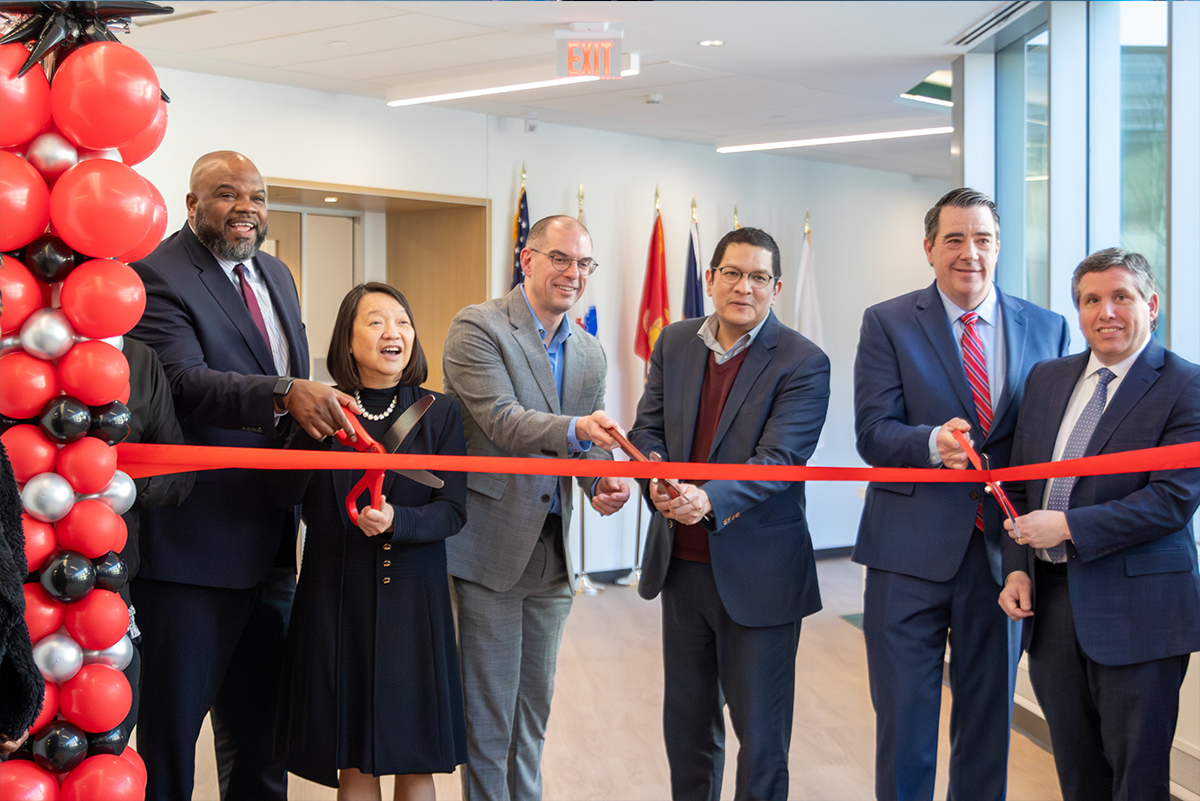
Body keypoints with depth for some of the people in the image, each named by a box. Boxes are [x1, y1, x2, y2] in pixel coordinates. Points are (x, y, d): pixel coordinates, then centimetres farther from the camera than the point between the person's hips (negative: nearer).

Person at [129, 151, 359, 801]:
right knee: (171, 723, 3)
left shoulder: (275, 274, 14)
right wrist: (284, 395, -40)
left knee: (259, 721, 20)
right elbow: (182, 380, -27)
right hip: (192, 545, -8)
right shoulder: (156, 276, -12)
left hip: (270, 542, 8)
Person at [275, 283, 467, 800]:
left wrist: (396, 520, -20)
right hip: (336, 598, 0)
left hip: (412, 600, 0)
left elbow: (452, 510, -2)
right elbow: (284, 499, -5)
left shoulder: (439, 413, 3)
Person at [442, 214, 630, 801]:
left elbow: (590, 441, 11)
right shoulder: (477, 327, -10)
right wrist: (576, 429, -37)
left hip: (553, 552, 6)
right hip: (493, 547, -6)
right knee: (489, 710, 2)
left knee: (534, 706, 17)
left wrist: (606, 482, -11)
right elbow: (500, 419, -21)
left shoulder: (590, 353, 12)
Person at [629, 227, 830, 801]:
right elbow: (647, 429, 4)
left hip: (757, 573, -5)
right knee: (685, 718, 19)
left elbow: (779, 459, -21)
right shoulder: (675, 343, 5)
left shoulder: (803, 363, -12)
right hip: (681, 561, 5)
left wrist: (710, 499, -38)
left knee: (760, 730, 6)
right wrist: (658, 479, -19)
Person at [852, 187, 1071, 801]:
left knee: (989, 717, 13)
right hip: (911, 552, -2)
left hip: (1005, 548, 2)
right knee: (904, 719, 6)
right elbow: (873, 431, -9)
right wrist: (933, 443, -29)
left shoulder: (1047, 328, 7)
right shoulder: (888, 324, 0)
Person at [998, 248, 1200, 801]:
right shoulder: (1046, 379, 12)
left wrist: (1068, 526, -18)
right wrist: (1017, 568, 1)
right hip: (1051, 604, 5)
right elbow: (1019, 485, 13)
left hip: (1135, 609, -5)